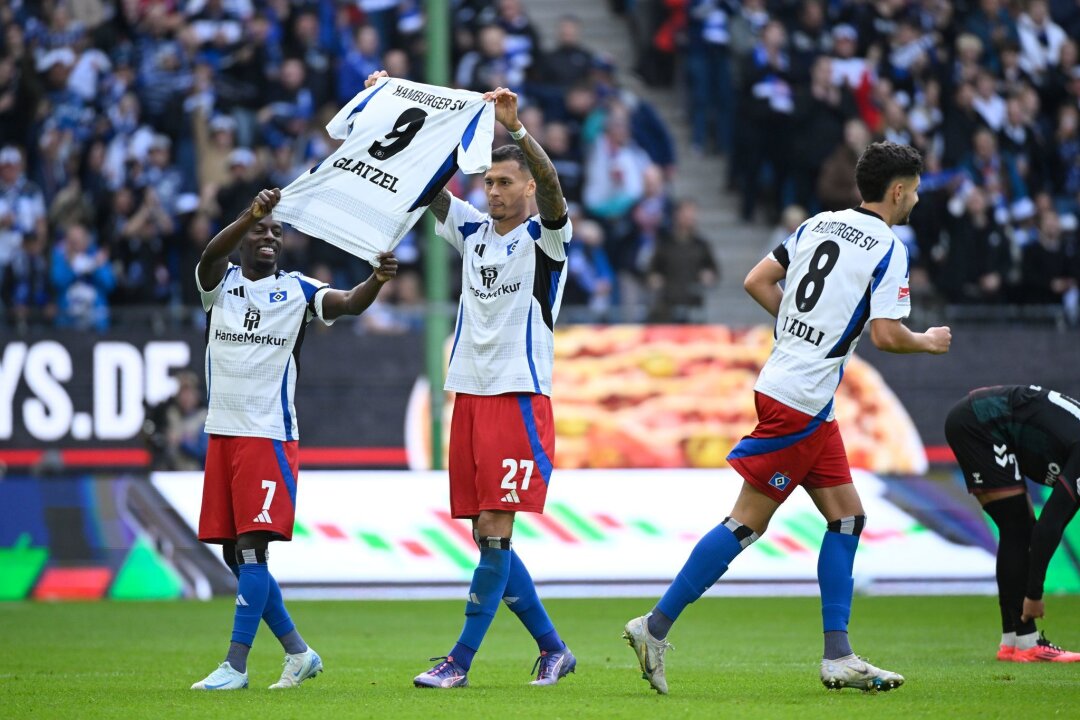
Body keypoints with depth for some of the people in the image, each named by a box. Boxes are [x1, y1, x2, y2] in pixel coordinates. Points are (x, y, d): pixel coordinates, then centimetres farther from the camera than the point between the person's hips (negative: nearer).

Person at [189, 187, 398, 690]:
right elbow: (212, 255, -17)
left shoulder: (297, 290, 2)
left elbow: (349, 304, -14)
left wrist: (377, 281, -37)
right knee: (234, 554, 7)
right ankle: (298, 653, 19)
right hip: (221, 433, 4)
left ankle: (235, 666, -9)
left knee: (251, 548, -11)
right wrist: (251, 213, -35)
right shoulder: (220, 283, 5)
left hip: (270, 435, -4)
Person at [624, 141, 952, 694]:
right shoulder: (888, 248, -11)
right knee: (748, 521, -5)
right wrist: (927, 342, 4)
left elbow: (756, 281, 13)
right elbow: (886, 336, -16)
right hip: (800, 400, -9)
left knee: (847, 516, 10)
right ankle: (655, 626, -3)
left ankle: (838, 657, 8)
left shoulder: (819, 224, 12)